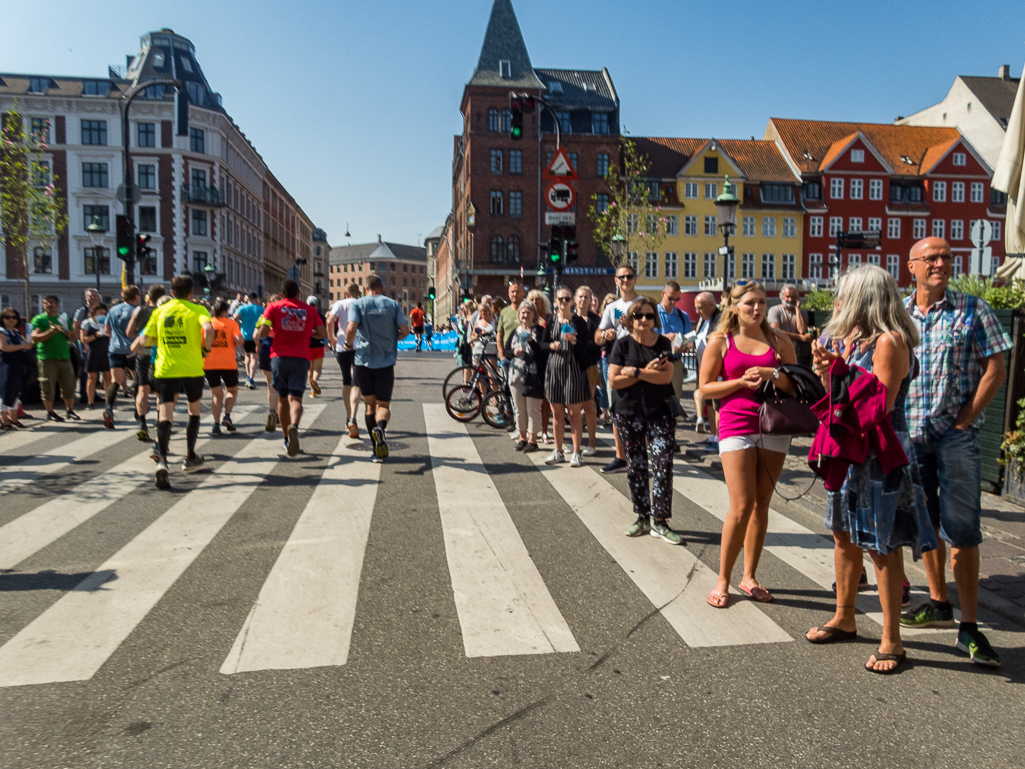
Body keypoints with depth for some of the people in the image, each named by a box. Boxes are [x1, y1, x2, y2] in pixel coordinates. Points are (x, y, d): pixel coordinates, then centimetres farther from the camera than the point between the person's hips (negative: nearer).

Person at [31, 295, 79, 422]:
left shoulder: (64, 318, 18)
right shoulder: (39, 319, 4)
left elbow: (74, 338, 18)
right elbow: (35, 338, -9)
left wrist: (67, 332, -4)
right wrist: (51, 331, -19)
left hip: (64, 357, 4)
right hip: (47, 358, -4)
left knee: (69, 386, 4)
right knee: (48, 387, 0)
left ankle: (70, 411, 15)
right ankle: (50, 413, 11)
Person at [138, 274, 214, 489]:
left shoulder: (159, 311, 8)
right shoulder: (197, 310, -1)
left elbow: (146, 340, 6)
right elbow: (208, 329, -21)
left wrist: (139, 342, 29)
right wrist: (206, 348, -3)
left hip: (165, 369, 1)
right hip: (192, 369, -1)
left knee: (165, 414, -4)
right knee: (194, 409, 19)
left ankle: (162, 460, -25)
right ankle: (190, 458, 27)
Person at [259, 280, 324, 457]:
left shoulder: (274, 307, 5)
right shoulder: (309, 309, 10)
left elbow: (263, 333, -3)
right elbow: (321, 333, 8)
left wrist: (273, 332, 19)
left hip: (279, 357, 0)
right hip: (300, 358, 0)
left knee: (282, 399, 14)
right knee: (295, 398, -7)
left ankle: (287, 439, 22)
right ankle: (294, 427, -38)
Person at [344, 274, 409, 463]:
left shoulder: (358, 304, 0)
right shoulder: (392, 304, 3)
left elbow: (351, 328, -16)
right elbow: (405, 331, -4)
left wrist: (349, 344, 3)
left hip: (364, 361, 0)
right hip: (386, 361, 0)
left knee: (370, 405, 14)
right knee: (384, 405, 6)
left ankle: (378, 450, 13)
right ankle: (381, 426, -29)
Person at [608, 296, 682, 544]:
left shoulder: (663, 343, 2)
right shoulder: (622, 344, -1)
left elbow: (666, 376, -11)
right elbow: (613, 381, -9)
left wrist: (635, 372, -16)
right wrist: (648, 372, -11)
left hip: (659, 412, 0)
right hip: (628, 414, 0)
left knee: (663, 464, -8)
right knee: (635, 467, 8)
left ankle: (659, 521, 1)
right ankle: (643, 517, 23)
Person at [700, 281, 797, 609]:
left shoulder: (779, 340, 8)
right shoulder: (720, 341, 2)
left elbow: (796, 385, 7)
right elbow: (705, 387, 0)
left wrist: (772, 374, -12)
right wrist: (742, 381, -12)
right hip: (736, 426, -3)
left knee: (761, 504, 7)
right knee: (741, 506, -7)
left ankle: (749, 576, 20)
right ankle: (723, 580, 7)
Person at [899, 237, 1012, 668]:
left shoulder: (972, 310, 1)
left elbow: (995, 369, -2)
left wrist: (966, 417, -9)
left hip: (956, 435, -4)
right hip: (909, 434, 4)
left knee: (961, 530, -8)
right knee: (926, 523, 14)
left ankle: (969, 628, 0)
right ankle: (939, 604, 29)